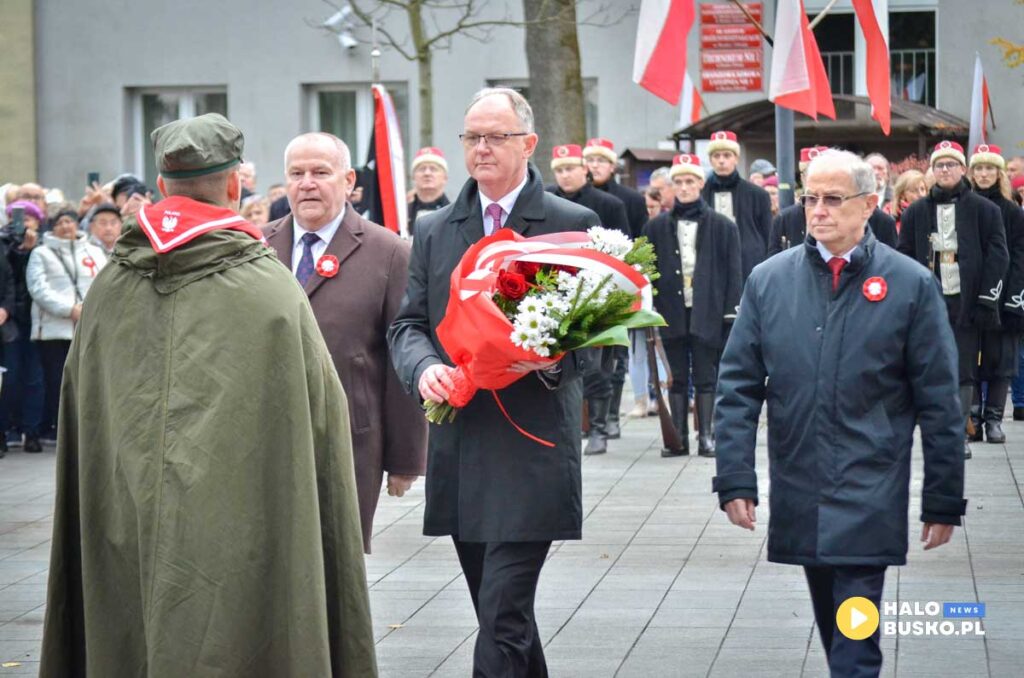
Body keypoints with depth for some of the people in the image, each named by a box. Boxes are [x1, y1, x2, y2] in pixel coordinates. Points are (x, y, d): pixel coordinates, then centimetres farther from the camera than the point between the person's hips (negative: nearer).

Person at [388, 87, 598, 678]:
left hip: (532, 454, -5)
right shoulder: (436, 231, 13)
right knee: (502, 613, 14)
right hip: (459, 448, 5)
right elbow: (409, 324, 12)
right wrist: (424, 367, -11)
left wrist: (558, 358, -20)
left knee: (503, 619, -12)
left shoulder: (573, 224, 1)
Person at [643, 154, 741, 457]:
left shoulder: (722, 226, 2)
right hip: (672, 314, 2)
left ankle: (706, 436, 7)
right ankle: (678, 437, 10)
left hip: (706, 313, -2)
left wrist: (731, 312, -4)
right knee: (677, 378, 7)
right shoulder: (657, 227, 7)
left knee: (705, 377, 2)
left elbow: (732, 272, 1)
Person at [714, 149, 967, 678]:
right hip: (798, 494, 3)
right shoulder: (768, 281, 4)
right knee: (832, 628, 16)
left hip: (869, 496, -3)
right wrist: (734, 479, -4)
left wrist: (944, 500, -1)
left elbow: (938, 402, -1)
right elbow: (738, 387, 4)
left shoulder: (911, 285, -3)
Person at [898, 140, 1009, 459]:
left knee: (964, 372, -1)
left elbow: (997, 255, 1)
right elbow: (904, 257, 10)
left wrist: (987, 299, -7)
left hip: (965, 302, -2)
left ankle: (958, 435, 4)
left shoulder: (984, 210, 4)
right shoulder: (916, 212, 10)